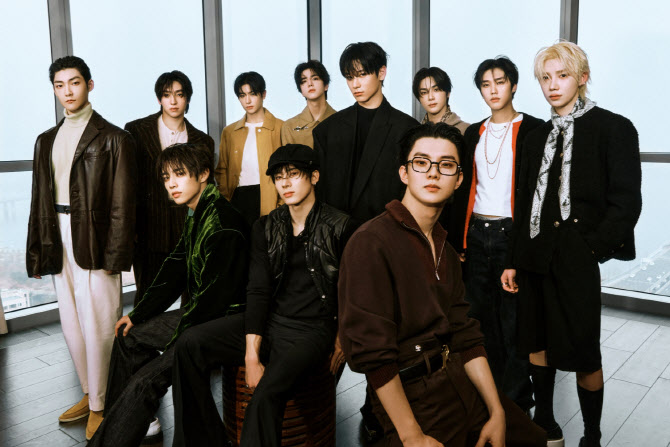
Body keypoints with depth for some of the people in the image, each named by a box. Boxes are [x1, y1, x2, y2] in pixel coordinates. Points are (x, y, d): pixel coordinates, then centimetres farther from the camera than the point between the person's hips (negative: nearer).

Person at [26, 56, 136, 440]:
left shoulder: (113, 138, -4)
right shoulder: (47, 141, 15)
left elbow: (122, 203, -9)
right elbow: (39, 201, 15)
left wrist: (115, 254, -14)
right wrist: (38, 251, 10)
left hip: (94, 241, -6)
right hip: (59, 241, 6)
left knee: (98, 325, -1)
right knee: (72, 324, 14)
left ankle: (99, 406, 15)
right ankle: (90, 393, 30)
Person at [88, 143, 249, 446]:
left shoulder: (224, 222, -23)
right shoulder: (195, 217, 10)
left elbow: (217, 293, -23)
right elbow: (175, 273, 16)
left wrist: (176, 335, -12)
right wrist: (136, 315, 15)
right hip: (198, 313, 11)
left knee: (144, 383, -16)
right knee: (129, 337, 19)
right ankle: (120, 422, 30)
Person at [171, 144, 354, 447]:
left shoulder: (339, 226, -3)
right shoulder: (265, 228, 9)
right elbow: (258, 290, 1)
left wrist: (342, 341, -10)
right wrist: (251, 355, -9)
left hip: (311, 329, -5)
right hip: (267, 322, 5)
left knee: (266, 395, -31)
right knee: (190, 344, -14)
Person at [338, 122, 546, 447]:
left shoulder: (444, 249, 10)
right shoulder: (371, 242, -18)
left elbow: (465, 335, 7)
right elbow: (372, 351, -21)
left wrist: (497, 413, 3)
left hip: (461, 383, 8)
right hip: (411, 398, -8)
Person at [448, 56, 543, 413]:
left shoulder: (532, 130, -2)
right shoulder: (474, 133, 14)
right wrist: (457, 239, 10)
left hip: (512, 233, -5)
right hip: (476, 234, 5)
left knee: (514, 320, 2)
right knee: (480, 317, 13)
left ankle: (517, 402, 17)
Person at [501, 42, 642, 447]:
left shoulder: (613, 128, -1)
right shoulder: (537, 137, 14)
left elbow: (626, 202, -7)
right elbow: (524, 203, 13)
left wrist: (591, 248, -15)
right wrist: (514, 260, 9)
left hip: (577, 257, -5)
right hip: (535, 256, 5)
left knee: (584, 354, 3)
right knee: (537, 344, 12)